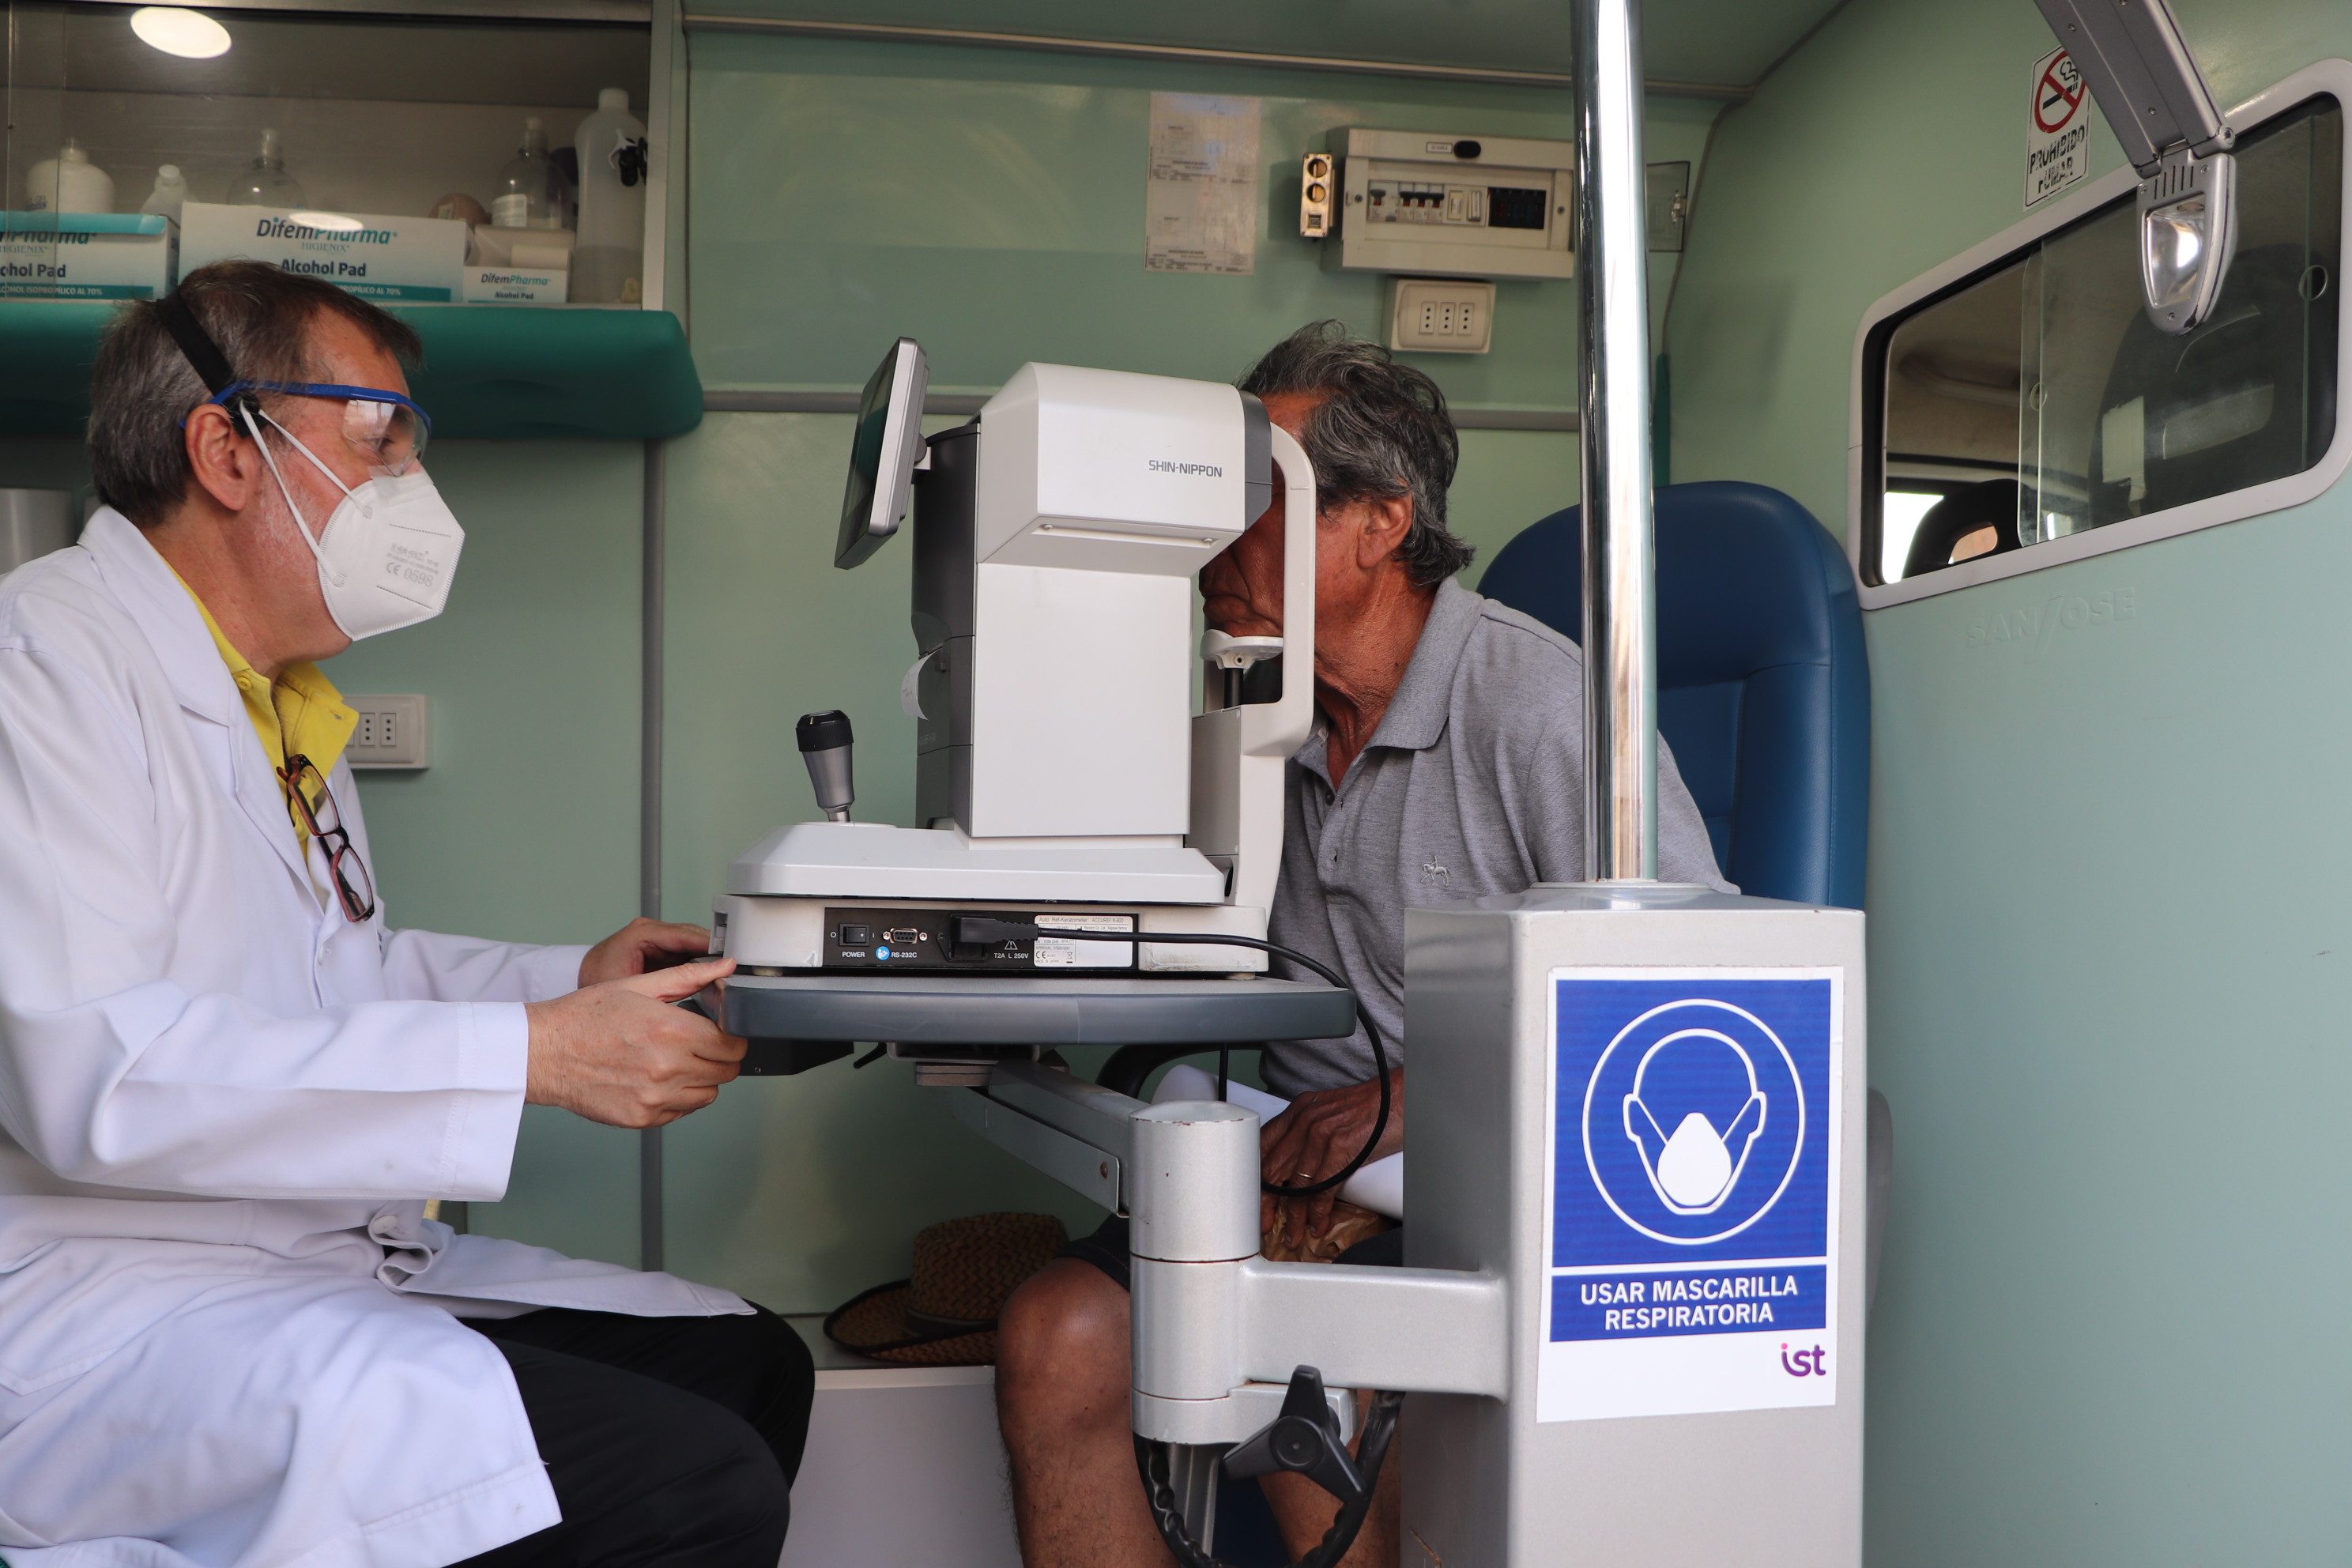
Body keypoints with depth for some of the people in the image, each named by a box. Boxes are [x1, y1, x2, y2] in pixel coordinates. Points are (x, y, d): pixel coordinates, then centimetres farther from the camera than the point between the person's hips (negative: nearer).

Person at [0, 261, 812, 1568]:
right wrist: (531, 1056, -26)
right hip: (106, 1309, -10)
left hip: (326, 1267, 10)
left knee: (749, 1363, 6)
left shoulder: (279, 698, 17)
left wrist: (574, 982, 11)